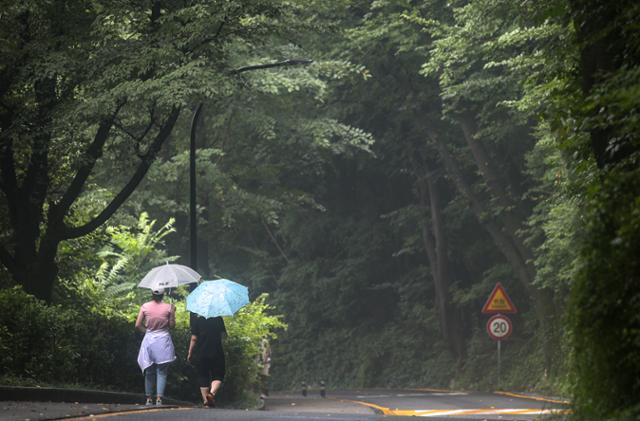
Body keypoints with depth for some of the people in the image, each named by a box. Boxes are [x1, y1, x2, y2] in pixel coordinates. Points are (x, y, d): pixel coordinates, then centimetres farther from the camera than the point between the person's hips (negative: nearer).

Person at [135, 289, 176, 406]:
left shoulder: (145, 306, -2)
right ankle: (159, 398, -9)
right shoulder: (169, 307, -6)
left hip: (149, 339, 2)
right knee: (162, 372, 2)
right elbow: (172, 325, -3)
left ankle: (149, 399, 15)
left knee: (149, 372, 13)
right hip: (163, 340, -2)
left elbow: (138, 325, -2)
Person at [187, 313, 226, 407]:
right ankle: (212, 392, -16)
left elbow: (194, 338, -9)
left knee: (203, 378, 10)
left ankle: (206, 400, 7)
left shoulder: (196, 318, -8)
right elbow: (223, 333, 7)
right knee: (218, 376, 10)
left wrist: (190, 353, -1)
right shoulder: (218, 318, -1)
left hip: (200, 353, -1)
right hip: (216, 353, 1)